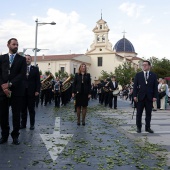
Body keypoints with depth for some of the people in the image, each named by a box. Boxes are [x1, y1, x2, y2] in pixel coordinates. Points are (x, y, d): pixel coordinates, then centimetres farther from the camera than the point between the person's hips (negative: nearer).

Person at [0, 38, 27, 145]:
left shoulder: (22, 59, 7)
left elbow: (22, 74, -4)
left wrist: (10, 84, -13)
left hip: (17, 91, -1)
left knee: (16, 114, 3)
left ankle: (15, 136, 14)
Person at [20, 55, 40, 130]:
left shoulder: (35, 69, 5)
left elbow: (38, 81, 1)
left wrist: (37, 90, -8)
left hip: (31, 92, -1)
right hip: (22, 91, 1)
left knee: (31, 109, 5)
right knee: (23, 109, 6)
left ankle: (32, 124, 11)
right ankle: (23, 124, 14)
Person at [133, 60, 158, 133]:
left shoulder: (153, 75, 6)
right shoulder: (138, 75, 4)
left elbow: (155, 87, 3)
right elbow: (135, 86, 1)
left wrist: (155, 96, -5)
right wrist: (135, 95, -7)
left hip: (149, 97, 1)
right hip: (140, 97, 0)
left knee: (148, 113, 6)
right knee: (139, 113, 5)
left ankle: (148, 127, 16)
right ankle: (138, 127, 14)